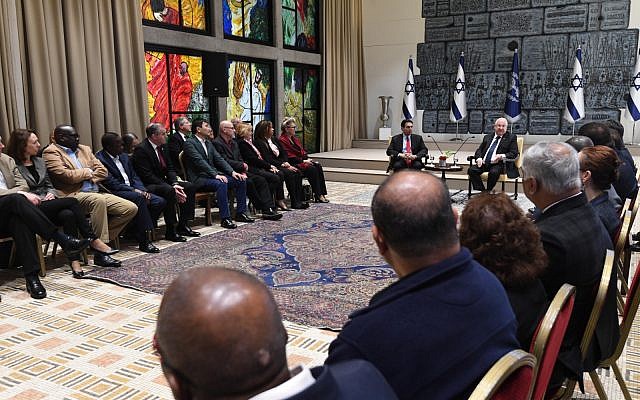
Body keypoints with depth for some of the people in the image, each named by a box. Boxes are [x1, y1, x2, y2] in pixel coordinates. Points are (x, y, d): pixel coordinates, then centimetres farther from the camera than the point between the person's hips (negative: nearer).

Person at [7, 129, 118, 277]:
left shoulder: (39, 161, 21)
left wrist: (51, 193, 2)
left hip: (48, 203, 5)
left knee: (68, 214, -30)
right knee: (72, 201, -28)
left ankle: (75, 261, -36)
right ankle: (93, 240, -25)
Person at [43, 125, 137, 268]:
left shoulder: (84, 149, 22)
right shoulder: (51, 152, 0)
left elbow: (103, 171, 14)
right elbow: (66, 175, -15)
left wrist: (86, 178, -3)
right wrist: (88, 172, 1)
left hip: (96, 194, 8)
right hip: (73, 196, -7)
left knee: (131, 208, -8)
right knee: (98, 199, -39)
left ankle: (101, 239, -1)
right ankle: (100, 253, -36)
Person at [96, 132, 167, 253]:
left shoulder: (124, 157, 17)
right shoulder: (99, 159, -8)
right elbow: (111, 183, -16)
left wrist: (142, 190, -3)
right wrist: (134, 190, -19)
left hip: (133, 191, 8)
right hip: (115, 193, -8)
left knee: (160, 202, -11)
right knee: (139, 198, -36)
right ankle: (144, 241, -32)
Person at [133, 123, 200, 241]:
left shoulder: (163, 146, 9)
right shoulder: (141, 149, -17)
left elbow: (170, 168, 10)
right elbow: (147, 176, -22)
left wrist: (175, 184, -10)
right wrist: (171, 187, -26)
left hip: (163, 182, 9)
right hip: (148, 186, -9)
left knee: (189, 187, -4)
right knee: (169, 191, -35)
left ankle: (183, 226, -1)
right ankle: (170, 231, -25)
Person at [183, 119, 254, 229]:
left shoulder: (209, 143, 19)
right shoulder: (189, 143, -7)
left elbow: (219, 159, 11)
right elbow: (200, 161, -19)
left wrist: (232, 172, -4)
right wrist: (215, 175, -28)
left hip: (212, 175, 9)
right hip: (199, 179, -8)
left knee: (241, 180, -4)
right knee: (221, 184, -35)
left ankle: (240, 213, 2)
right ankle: (225, 218, -32)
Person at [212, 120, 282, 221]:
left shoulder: (234, 143, 21)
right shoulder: (217, 143, -8)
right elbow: (225, 161, -17)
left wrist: (243, 169, -1)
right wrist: (242, 165, -9)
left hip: (239, 171, 8)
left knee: (261, 180, -11)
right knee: (248, 182, -29)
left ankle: (268, 209, -18)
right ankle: (265, 209, -18)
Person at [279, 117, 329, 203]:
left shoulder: (295, 138, 20)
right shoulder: (282, 140, -9)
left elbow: (302, 151, 19)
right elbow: (289, 156, -16)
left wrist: (308, 159, 0)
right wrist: (303, 161, -17)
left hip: (302, 160, 9)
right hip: (294, 164, -9)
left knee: (318, 166, -16)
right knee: (312, 169, -27)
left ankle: (322, 193, -21)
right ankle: (317, 196, -20)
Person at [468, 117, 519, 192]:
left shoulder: (511, 137, 10)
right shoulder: (487, 137, 22)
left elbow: (514, 153, 1)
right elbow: (479, 150, 19)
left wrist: (502, 156, -17)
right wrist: (479, 158, -5)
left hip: (499, 164, -4)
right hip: (484, 163, 5)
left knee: (493, 172, -37)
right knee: (472, 170, -22)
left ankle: (488, 191, -18)